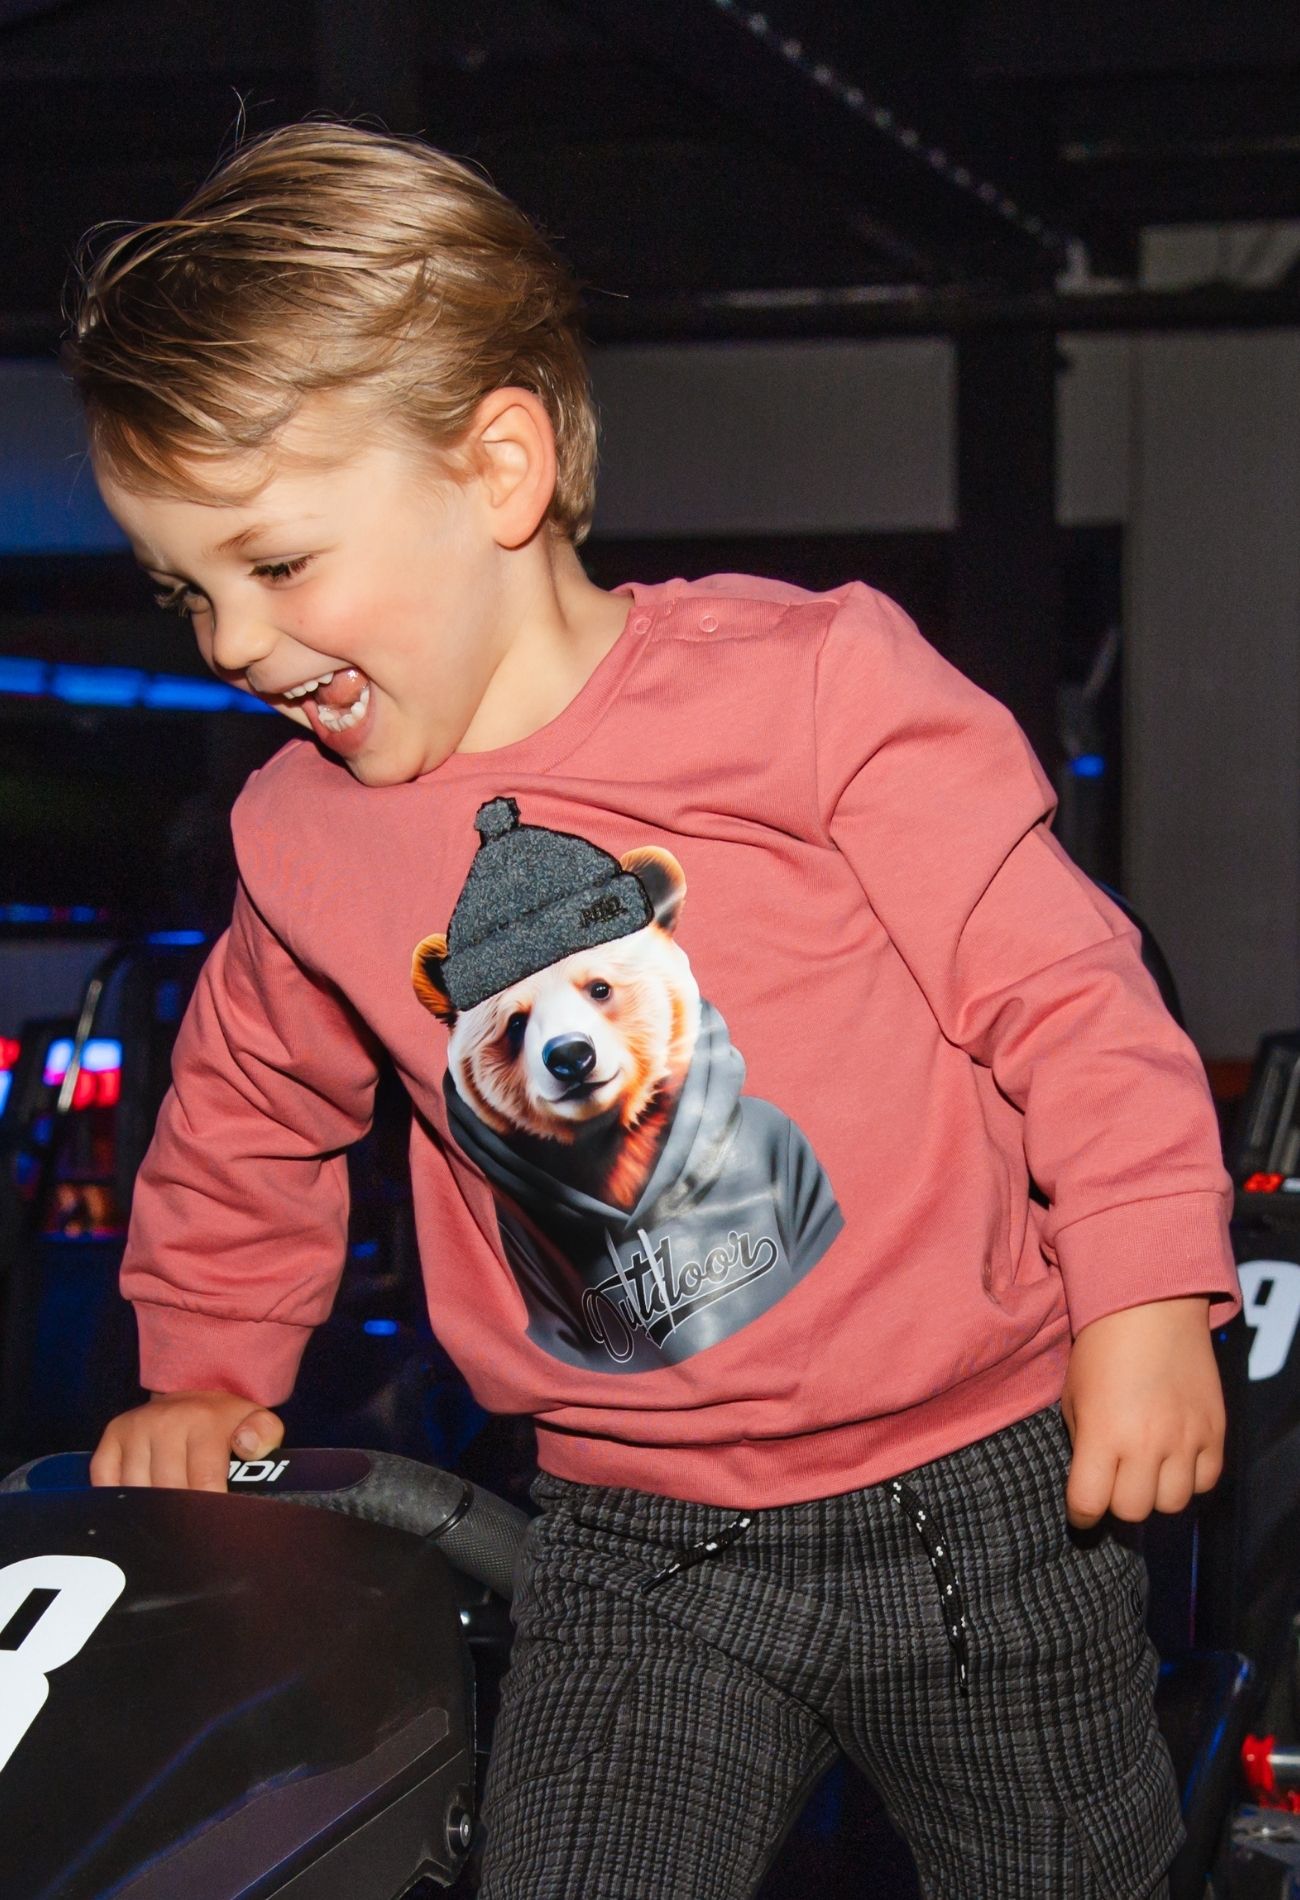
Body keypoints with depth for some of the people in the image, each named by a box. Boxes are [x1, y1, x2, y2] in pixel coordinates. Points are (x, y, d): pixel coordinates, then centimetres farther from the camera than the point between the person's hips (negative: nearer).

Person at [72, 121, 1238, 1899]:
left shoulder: (812, 681, -12)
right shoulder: (303, 835, 3)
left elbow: (1056, 982, -10)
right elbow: (248, 1115, 22)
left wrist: (1147, 1292, -12)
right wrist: (208, 1366, 20)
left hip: (982, 1493, -2)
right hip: (634, 1556, 3)